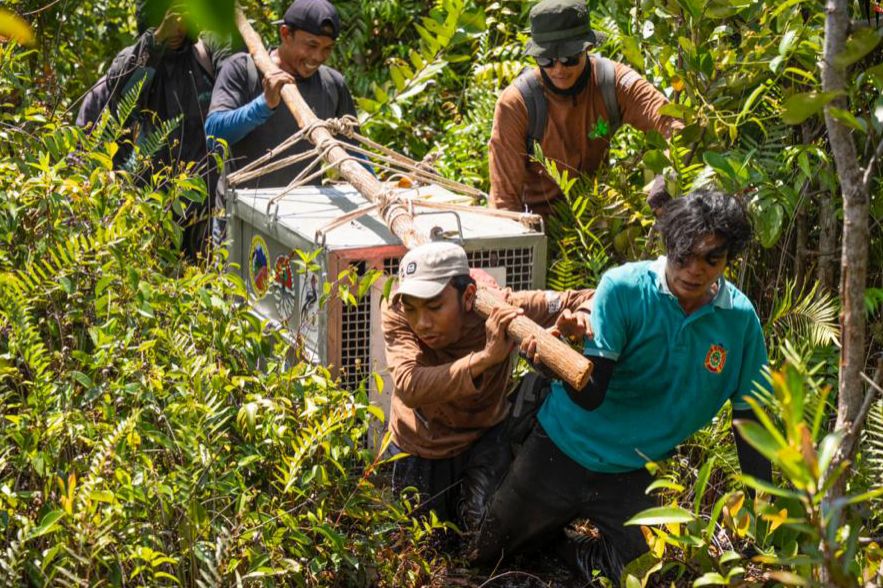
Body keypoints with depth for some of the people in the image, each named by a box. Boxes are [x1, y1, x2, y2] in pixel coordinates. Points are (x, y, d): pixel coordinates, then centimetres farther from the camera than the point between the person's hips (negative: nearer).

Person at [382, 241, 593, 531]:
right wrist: (485, 357, -57)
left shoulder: (500, 310, -30)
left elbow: (588, 301, -25)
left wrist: (579, 318, -50)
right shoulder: (396, 313, -30)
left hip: (484, 439, -1)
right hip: (416, 448, 1)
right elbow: (409, 387, -46)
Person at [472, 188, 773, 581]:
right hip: (561, 452, -2)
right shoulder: (624, 288, -19)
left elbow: (749, 416, -2)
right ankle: (555, 524, 33)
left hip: (630, 476, 2)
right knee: (481, 553, 4)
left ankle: (564, 546, 24)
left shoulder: (740, 319, -11)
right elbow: (590, 395, -24)